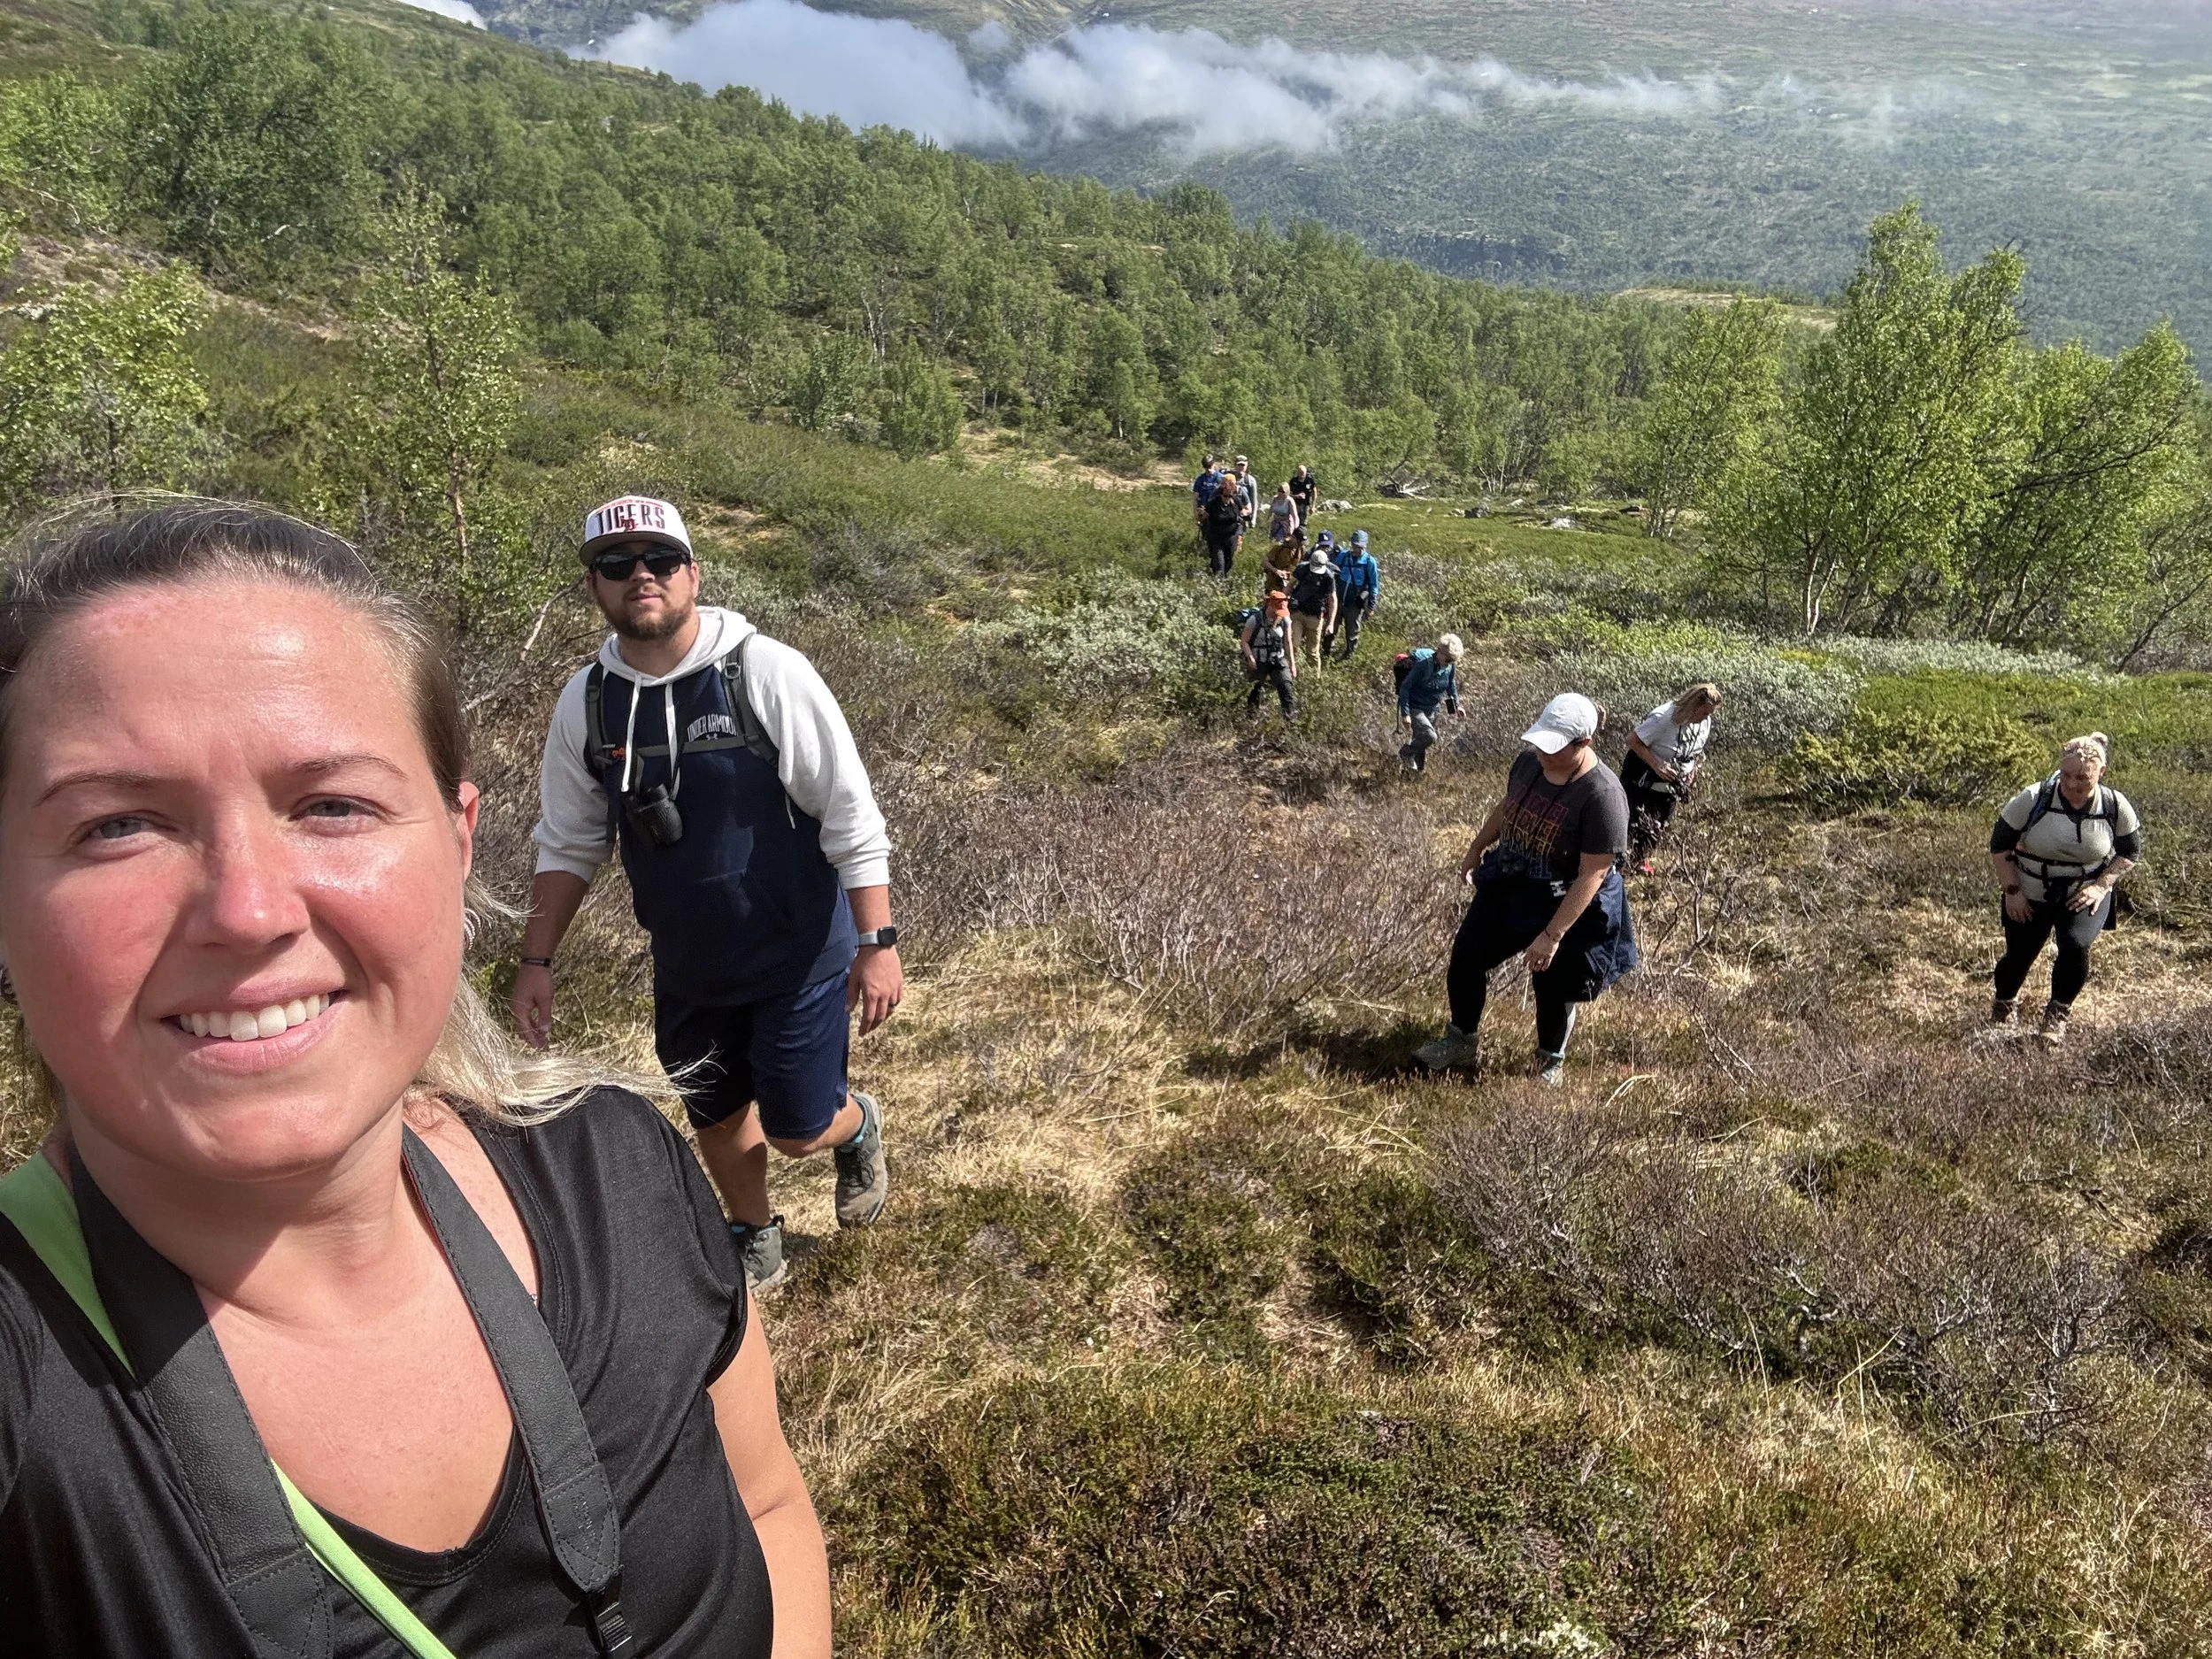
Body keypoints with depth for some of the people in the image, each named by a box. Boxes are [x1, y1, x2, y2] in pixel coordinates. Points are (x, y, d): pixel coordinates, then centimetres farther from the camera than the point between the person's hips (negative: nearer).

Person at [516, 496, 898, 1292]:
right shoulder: (585, 702, -6)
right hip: (686, 969, 4)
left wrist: (876, 943, -16)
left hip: (798, 957, -4)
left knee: (798, 1129, 2)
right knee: (716, 1118, 19)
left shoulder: (766, 672, -19)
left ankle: (858, 1126, 39)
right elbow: (569, 844, 6)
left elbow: (851, 816, -16)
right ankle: (756, 1246, 47)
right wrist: (536, 963, 2)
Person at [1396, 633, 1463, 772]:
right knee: (1429, 736, -21)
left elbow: (1451, 684, 12)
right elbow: (1404, 687, -23)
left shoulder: (1450, 666, -10)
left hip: (1432, 709, 6)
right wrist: (1405, 713, -26)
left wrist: (1456, 705, 9)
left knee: (1422, 739, 17)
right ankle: (1406, 754, 6)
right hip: (1415, 708, -6)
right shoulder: (1422, 664, -29)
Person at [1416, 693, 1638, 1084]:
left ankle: (1551, 1065, 38)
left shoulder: (1602, 796, -31)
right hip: (1507, 886, 7)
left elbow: (1592, 876, -28)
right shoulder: (1530, 760, -10)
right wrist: (1476, 849, 22)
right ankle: (1459, 1042, 35)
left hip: (1567, 906, -6)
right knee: (1466, 957, 12)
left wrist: (1552, 936, -29)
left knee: (1553, 988, 10)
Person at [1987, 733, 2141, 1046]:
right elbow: (1999, 845, -8)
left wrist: (2102, 885, -12)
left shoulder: (2116, 807, -13)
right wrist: (2011, 891, -11)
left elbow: (2130, 851, 3)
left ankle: (2056, 1015, -1)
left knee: (2075, 946, -24)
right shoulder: (2033, 800, -19)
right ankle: (2001, 1007, 40)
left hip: (2085, 896, 0)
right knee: (2018, 957, 6)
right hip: (2029, 896, 0)